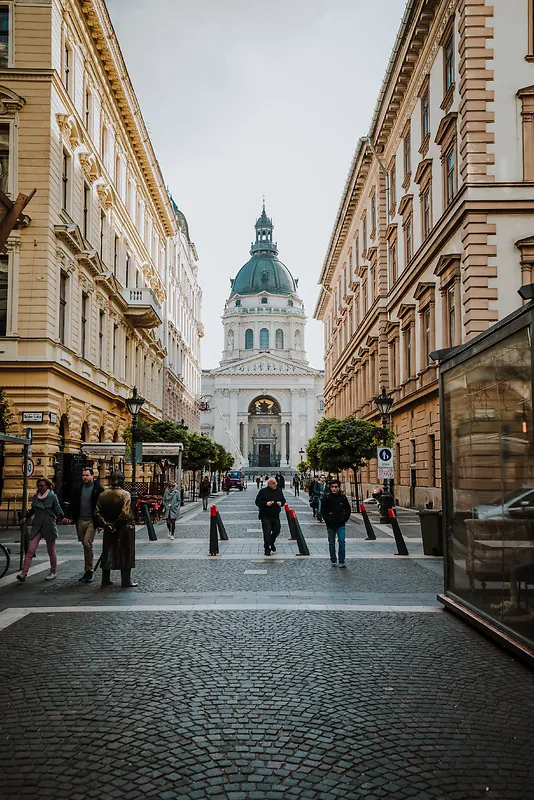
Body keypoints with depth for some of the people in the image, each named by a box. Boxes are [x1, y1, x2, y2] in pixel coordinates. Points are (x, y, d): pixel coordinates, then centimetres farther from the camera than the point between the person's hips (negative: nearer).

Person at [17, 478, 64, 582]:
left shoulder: (53, 496, -4)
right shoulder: (35, 497, 9)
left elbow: (58, 509, -4)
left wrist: (63, 517, -18)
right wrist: (27, 518, 37)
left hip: (49, 526, -3)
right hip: (37, 527, 3)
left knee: (51, 551, 8)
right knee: (30, 550, -8)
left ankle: (53, 571, 25)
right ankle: (24, 573, -10)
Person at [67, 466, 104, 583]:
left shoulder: (98, 489, -5)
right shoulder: (79, 488, 11)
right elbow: (74, 504, 17)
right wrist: (71, 518, 9)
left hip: (92, 521, -5)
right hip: (80, 521, 6)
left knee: (87, 544, -15)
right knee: (85, 546, 10)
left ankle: (89, 571, -5)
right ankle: (88, 571, 18)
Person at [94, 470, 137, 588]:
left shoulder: (103, 495, 1)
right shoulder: (125, 494, -13)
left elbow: (97, 513, -3)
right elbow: (125, 514, -22)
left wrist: (106, 525, -7)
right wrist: (115, 525, -12)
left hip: (108, 530, 4)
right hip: (124, 529, -4)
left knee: (108, 553, 12)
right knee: (125, 554, 5)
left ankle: (105, 580, 16)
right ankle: (126, 581, 9)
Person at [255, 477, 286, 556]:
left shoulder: (279, 491, 7)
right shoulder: (263, 491, -7)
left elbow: (283, 500, 17)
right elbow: (257, 502, -7)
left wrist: (281, 503, -6)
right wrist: (266, 503, -22)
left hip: (276, 516, 5)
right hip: (266, 516, -5)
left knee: (276, 531, 12)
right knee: (267, 532, -7)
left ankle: (272, 543, 39)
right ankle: (267, 548, 6)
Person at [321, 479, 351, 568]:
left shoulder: (343, 497, -1)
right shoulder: (326, 497, -5)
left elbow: (348, 509, 11)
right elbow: (323, 510, 2)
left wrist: (345, 519, 3)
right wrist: (327, 520, -4)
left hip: (341, 524, 0)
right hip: (330, 524, 0)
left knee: (342, 541, -7)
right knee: (331, 543, 9)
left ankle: (342, 561, 1)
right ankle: (333, 561, 21)